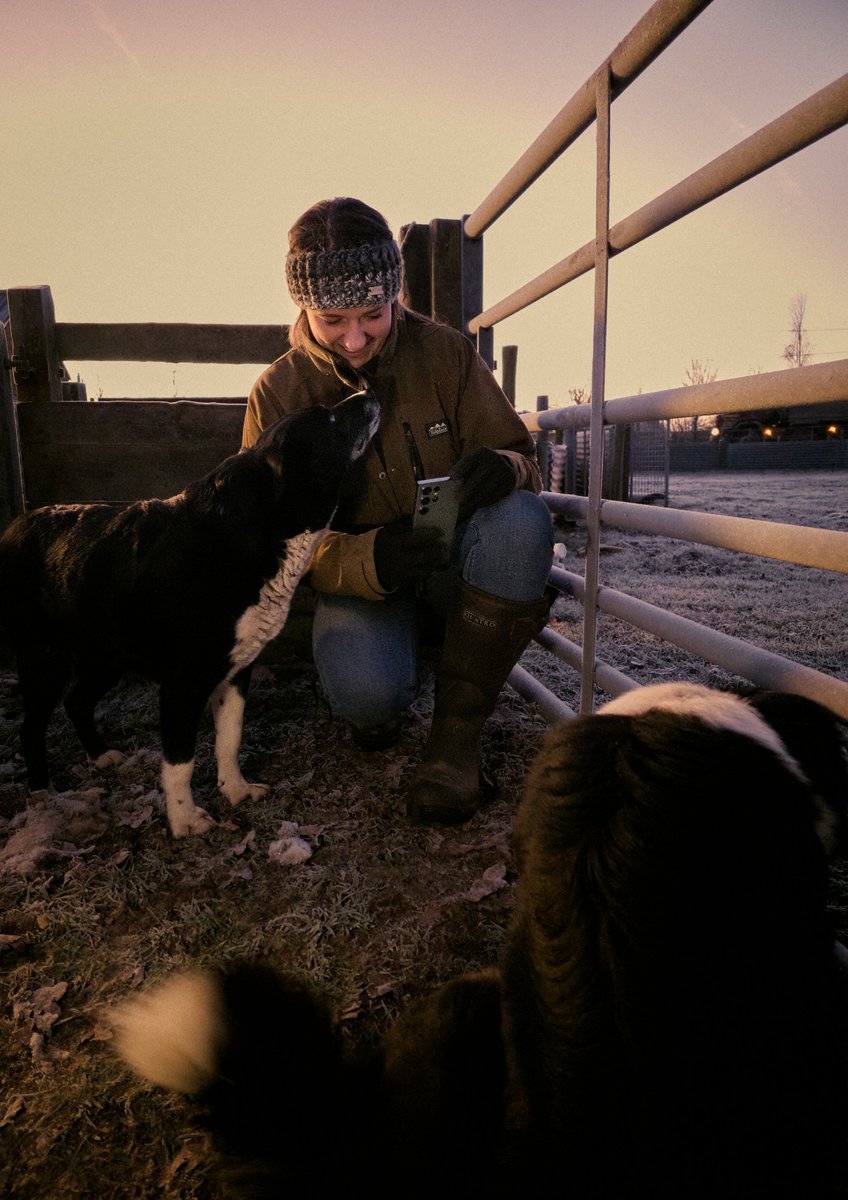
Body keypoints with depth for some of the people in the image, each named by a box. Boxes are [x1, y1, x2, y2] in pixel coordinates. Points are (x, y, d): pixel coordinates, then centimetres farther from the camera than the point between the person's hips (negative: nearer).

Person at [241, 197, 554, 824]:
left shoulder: (445, 352, -4)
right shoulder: (278, 394, -4)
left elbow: (523, 459, -1)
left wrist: (504, 466, -29)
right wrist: (370, 560, -30)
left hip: (457, 563, 2)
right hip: (361, 579, -1)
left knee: (523, 518, -33)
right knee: (365, 693, -33)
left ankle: (458, 730, -20)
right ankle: (391, 694, 9)